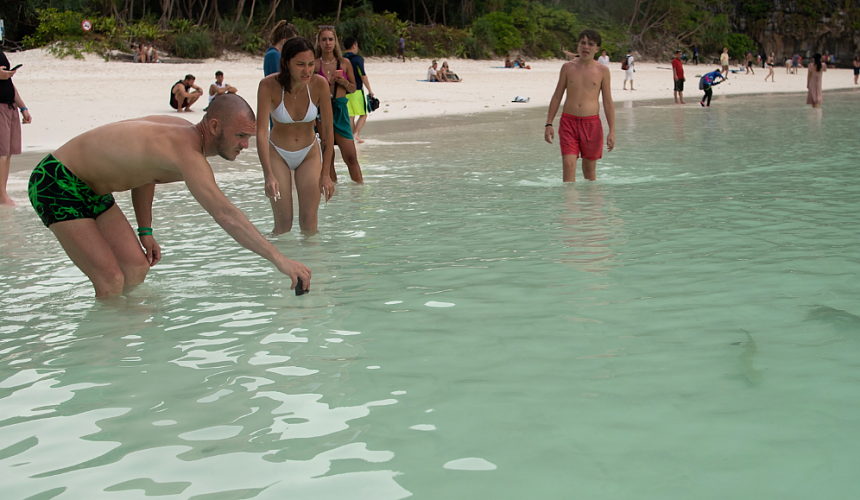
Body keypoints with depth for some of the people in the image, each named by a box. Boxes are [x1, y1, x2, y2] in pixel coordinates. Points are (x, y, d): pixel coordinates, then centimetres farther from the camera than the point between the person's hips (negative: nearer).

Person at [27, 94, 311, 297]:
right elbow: (226, 215, -39)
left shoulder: (185, 131, 0)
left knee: (137, 269, 5)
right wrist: (279, 259, -41)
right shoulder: (186, 150, -31)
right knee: (111, 281, -17)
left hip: (91, 190, 10)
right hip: (56, 183, -10)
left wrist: (145, 232, 12)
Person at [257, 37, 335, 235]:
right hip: (278, 154, -1)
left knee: (309, 222, -8)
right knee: (283, 224, -6)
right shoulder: (269, 85, -24)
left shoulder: (319, 84, -20)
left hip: (310, 153, 1)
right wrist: (268, 174, -38)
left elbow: (328, 131, -13)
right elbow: (261, 133, -28)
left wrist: (325, 172, -13)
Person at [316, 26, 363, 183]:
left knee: (350, 156, -3)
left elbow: (353, 88, 14)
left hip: (340, 109, 1)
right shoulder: (314, 64, 1)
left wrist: (344, 82, -6)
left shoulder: (344, 63, 6)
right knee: (327, 157, 2)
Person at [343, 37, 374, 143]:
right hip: (357, 91, -5)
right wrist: (369, 90, -8)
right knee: (363, 114, 3)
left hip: (345, 91, 5)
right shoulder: (358, 59, -8)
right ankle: (356, 134, -12)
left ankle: (352, 135, 9)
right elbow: (363, 76, -13)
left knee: (350, 116, 10)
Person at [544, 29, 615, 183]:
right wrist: (549, 124, 5)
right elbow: (557, 96, 10)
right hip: (568, 121, 0)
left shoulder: (602, 70, 2)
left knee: (589, 168, 9)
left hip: (592, 123, 0)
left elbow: (608, 102, 4)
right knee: (568, 164, -12)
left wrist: (612, 131, -1)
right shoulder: (567, 67, 5)